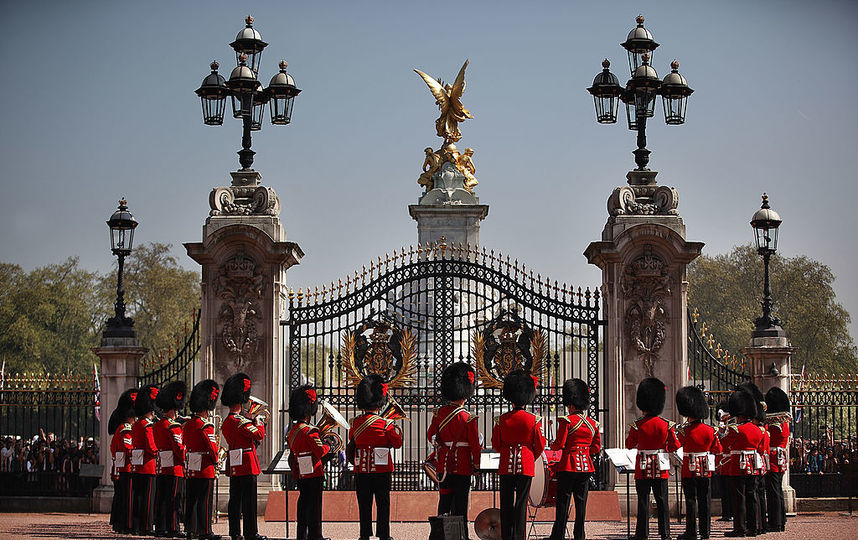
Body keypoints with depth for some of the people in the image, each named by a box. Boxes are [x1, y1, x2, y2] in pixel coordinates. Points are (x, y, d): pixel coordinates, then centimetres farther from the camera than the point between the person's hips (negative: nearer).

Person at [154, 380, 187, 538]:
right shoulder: (174, 426, -13)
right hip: (174, 469, -8)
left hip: (161, 470, 8)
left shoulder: (157, 426, 13)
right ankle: (173, 529, -5)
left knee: (161, 500, 9)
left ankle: (160, 528, 11)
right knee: (173, 501, -6)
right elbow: (179, 449, -17)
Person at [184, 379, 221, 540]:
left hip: (190, 470, 8)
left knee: (190, 501, 11)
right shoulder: (206, 426, -15)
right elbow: (212, 447, -17)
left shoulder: (187, 424, 10)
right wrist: (215, 460, 0)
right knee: (204, 502, -5)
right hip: (205, 470, -8)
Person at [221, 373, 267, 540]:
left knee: (235, 500, 10)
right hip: (247, 464, -9)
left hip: (234, 467, 9)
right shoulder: (239, 420, -16)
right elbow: (259, 435, -18)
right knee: (249, 500, -5)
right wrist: (259, 422, -1)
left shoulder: (226, 422, 13)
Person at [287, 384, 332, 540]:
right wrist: (328, 446, -1)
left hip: (301, 477, 8)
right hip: (314, 475, -8)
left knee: (303, 505, 13)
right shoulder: (309, 431, -16)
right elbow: (320, 451, -20)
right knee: (315, 506, -3)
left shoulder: (292, 432, 11)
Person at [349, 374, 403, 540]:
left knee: (364, 505, 8)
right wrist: (397, 430, 14)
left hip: (361, 470, 2)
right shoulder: (386, 424, -9)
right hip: (382, 470, -2)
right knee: (383, 504, 5)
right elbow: (397, 443, -2)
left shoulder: (355, 423, 0)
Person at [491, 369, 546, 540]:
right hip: (526, 465, -1)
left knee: (506, 503, 7)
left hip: (506, 465, 1)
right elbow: (540, 446, 1)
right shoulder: (534, 420, -5)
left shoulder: (502, 419, -2)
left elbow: (496, 445, 5)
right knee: (521, 503, 2)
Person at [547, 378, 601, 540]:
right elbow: (597, 448, 10)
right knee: (581, 502, 8)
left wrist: (552, 445, 8)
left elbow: (560, 444, -12)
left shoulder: (567, 421, -10)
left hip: (568, 466, -5)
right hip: (586, 466, 5)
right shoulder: (593, 423, 7)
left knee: (563, 502, -1)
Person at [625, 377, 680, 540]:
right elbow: (675, 446, 1)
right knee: (662, 501, 7)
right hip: (661, 469, 1)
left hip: (643, 470, -1)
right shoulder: (667, 425, -4)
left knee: (643, 501, 3)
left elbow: (629, 444, 3)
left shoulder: (637, 425, -9)